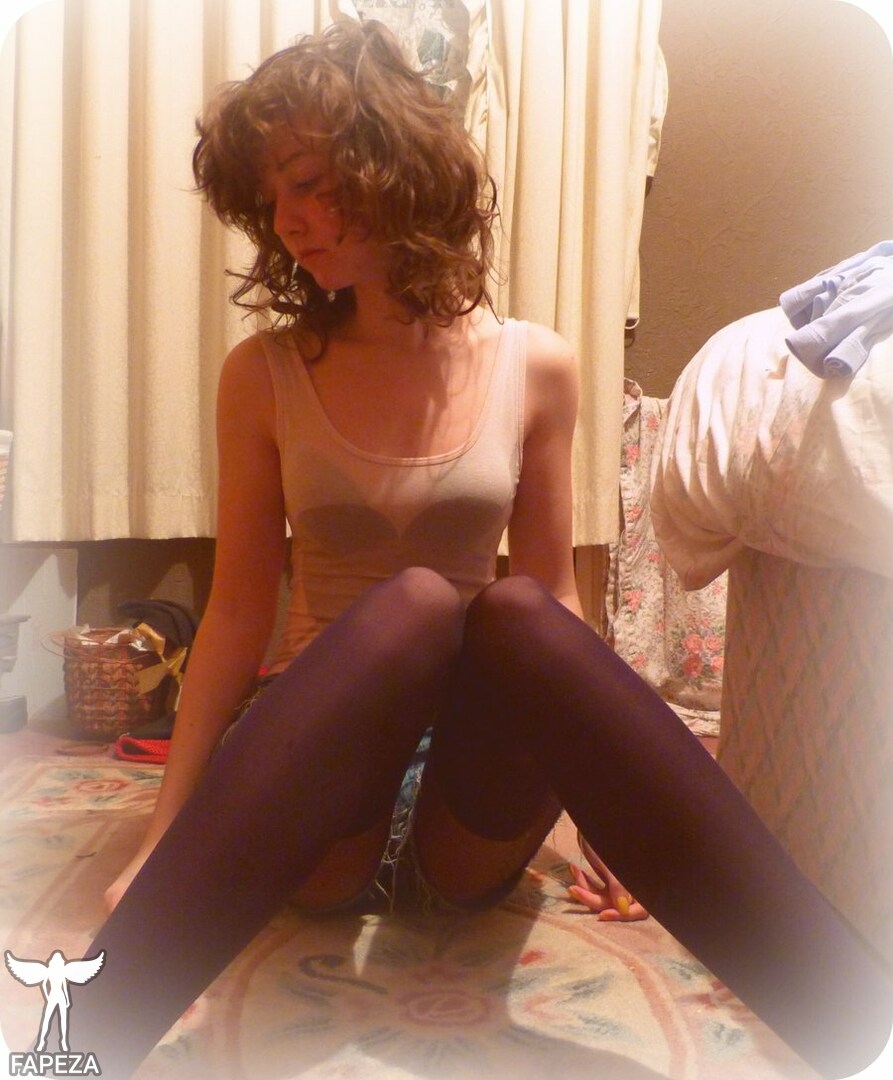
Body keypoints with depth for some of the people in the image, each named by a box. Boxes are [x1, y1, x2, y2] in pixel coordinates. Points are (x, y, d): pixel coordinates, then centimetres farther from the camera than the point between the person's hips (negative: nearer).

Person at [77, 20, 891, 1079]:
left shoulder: (533, 366, -1)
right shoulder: (263, 375, -2)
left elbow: (551, 598, 4)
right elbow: (238, 611, 0)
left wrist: (614, 811, 4)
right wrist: (162, 845, -2)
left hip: (475, 826, 1)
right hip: (311, 798, 0)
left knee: (511, 613, -32)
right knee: (415, 601, -32)